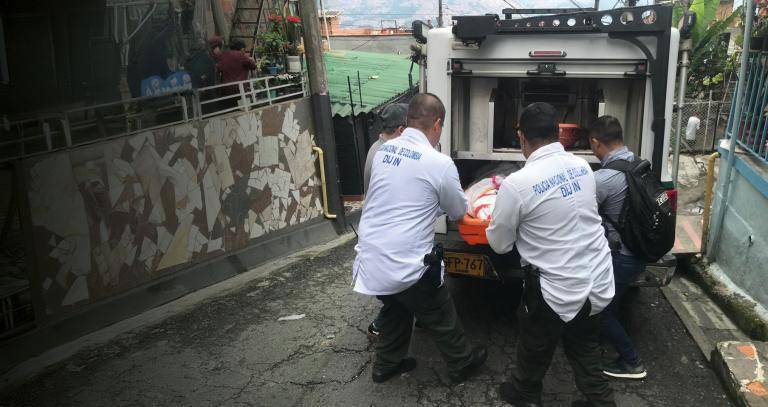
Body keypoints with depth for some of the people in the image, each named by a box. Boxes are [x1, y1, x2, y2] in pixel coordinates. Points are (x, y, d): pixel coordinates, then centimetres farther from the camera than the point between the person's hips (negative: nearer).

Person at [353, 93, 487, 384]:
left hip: (370, 259, 6)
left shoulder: (383, 150, 3)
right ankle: (462, 365, 39)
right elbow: (459, 212, 3)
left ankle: (386, 365, 45)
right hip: (405, 267, -6)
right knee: (442, 317, 19)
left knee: (396, 310, 30)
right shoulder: (440, 163, -14)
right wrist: (439, 202, 25)